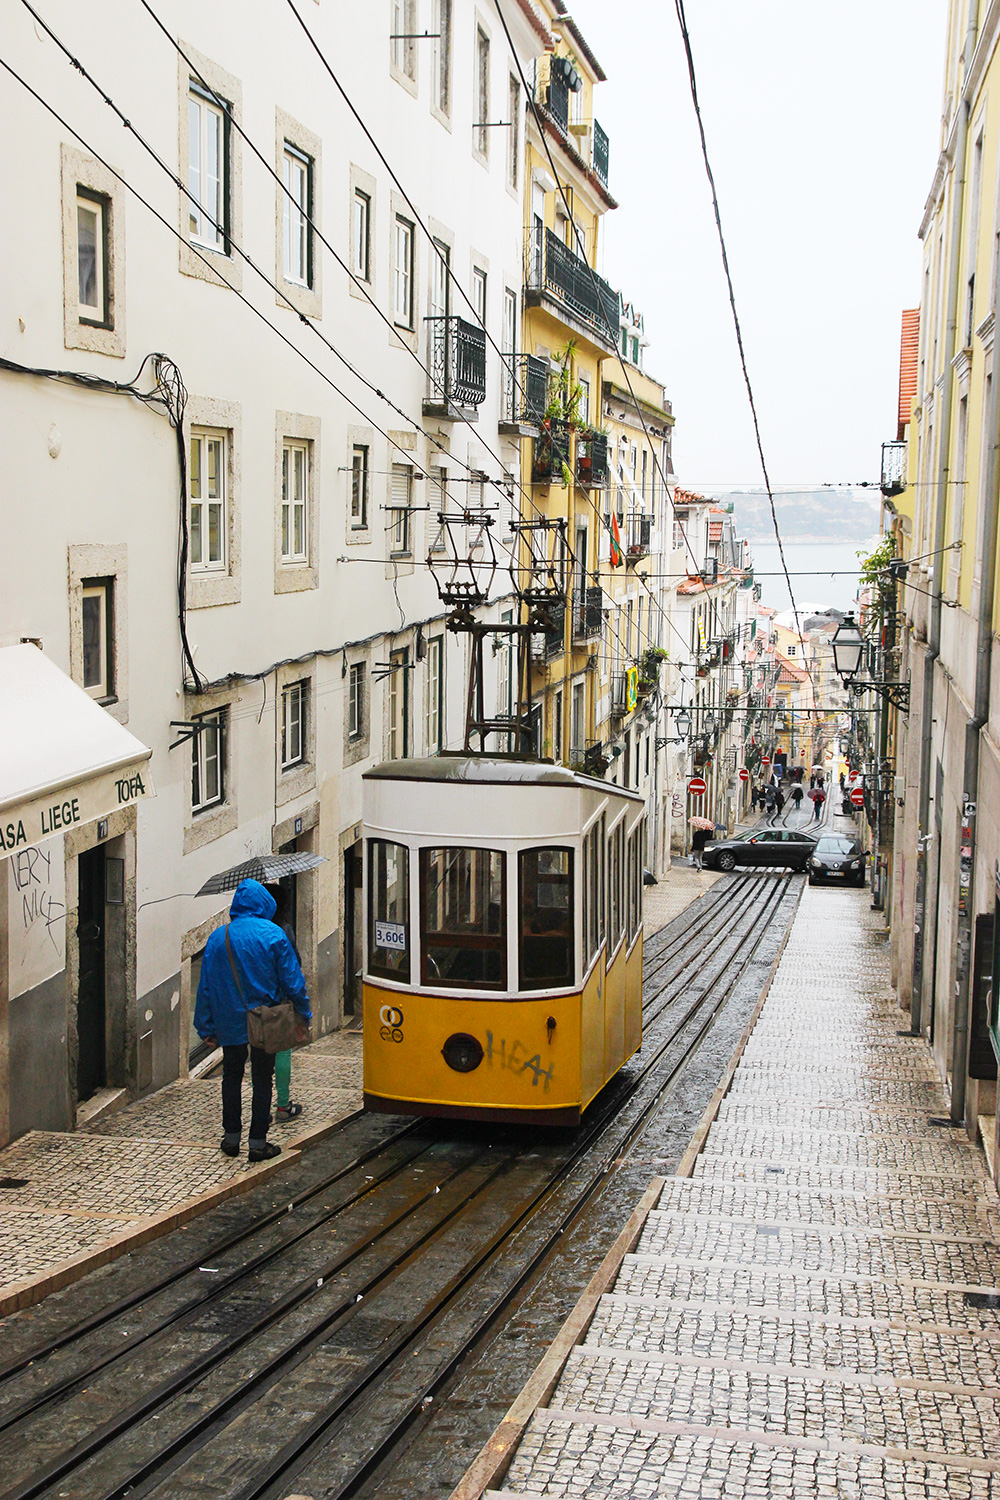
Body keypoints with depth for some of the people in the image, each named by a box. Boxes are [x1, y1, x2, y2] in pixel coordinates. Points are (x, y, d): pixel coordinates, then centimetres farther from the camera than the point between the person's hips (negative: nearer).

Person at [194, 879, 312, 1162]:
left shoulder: (218, 937, -2)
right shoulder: (272, 935, -11)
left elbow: (206, 987, 1)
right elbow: (292, 981, -9)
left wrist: (206, 1027, 8)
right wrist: (303, 1016, 4)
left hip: (230, 1023, 2)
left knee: (232, 1076, 18)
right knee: (262, 1079, 7)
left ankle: (231, 1137, 21)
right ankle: (258, 1143, 7)